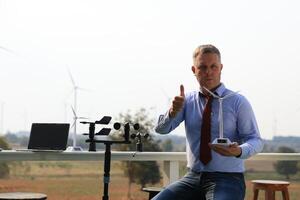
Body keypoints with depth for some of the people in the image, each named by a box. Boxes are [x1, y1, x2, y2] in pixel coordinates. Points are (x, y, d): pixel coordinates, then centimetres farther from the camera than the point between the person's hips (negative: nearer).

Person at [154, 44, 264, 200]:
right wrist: (173, 112, -24)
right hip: (193, 177, 4)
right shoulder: (188, 100, 6)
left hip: (227, 180, -3)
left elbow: (256, 141, -5)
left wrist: (238, 151, -27)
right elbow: (161, 129, -2)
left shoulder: (238, 102, -4)